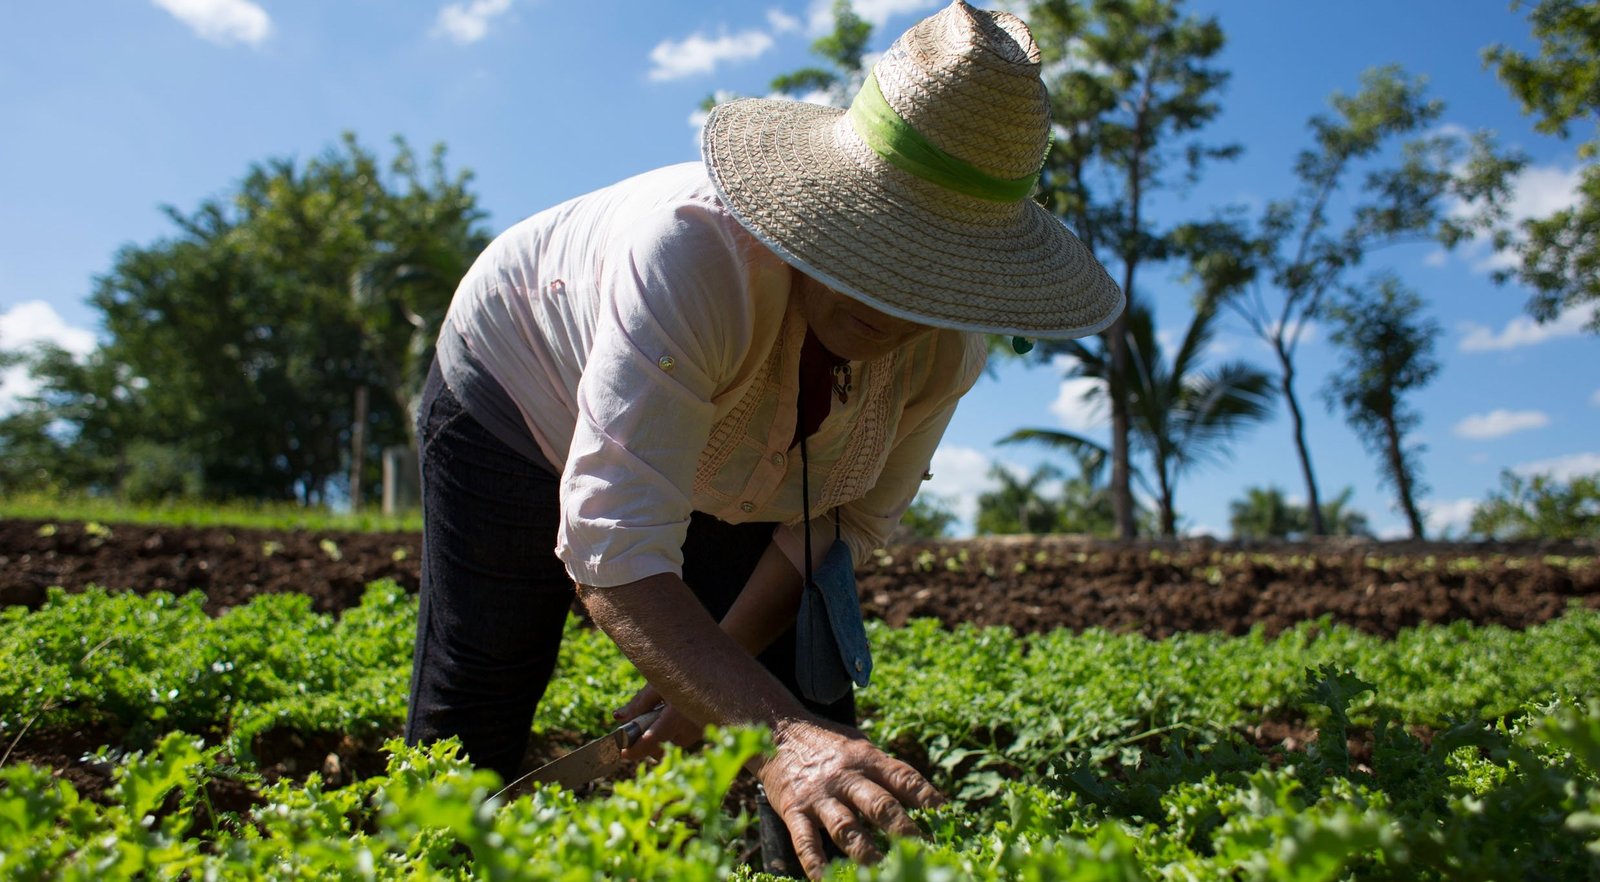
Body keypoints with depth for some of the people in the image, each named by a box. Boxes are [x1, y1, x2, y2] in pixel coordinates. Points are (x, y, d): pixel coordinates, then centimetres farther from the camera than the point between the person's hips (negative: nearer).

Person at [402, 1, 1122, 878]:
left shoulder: (950, 340, -26)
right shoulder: (693, 248, -44)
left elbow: (849, 516, -11)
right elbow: (615, 551, -48)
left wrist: (711, 679, -15)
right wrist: (774, 736, -59)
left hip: (725, 466, 4)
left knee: (815, 726, -5)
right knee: (469, 733, 4)